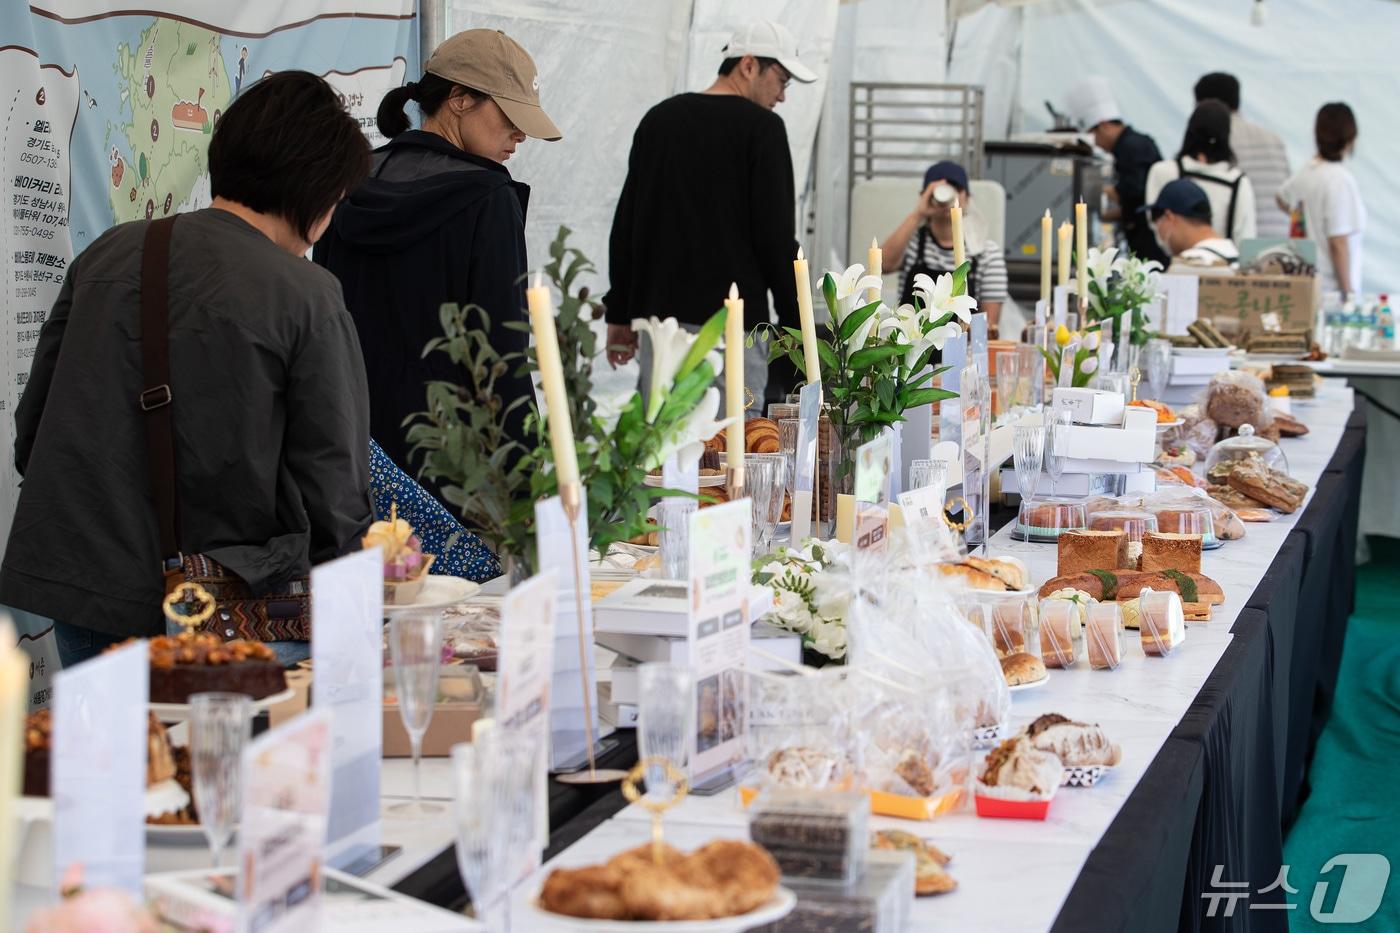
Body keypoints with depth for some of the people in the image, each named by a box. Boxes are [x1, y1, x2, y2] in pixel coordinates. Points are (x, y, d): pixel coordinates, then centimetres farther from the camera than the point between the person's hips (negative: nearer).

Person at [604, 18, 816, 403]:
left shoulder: (658, 119, 13)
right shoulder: (761, 127, -6)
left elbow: (624, 226, 14)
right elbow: (776, 237, -10)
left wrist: (619, 314, 18)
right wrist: (795, 324, -2)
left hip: (658, 316, 6)